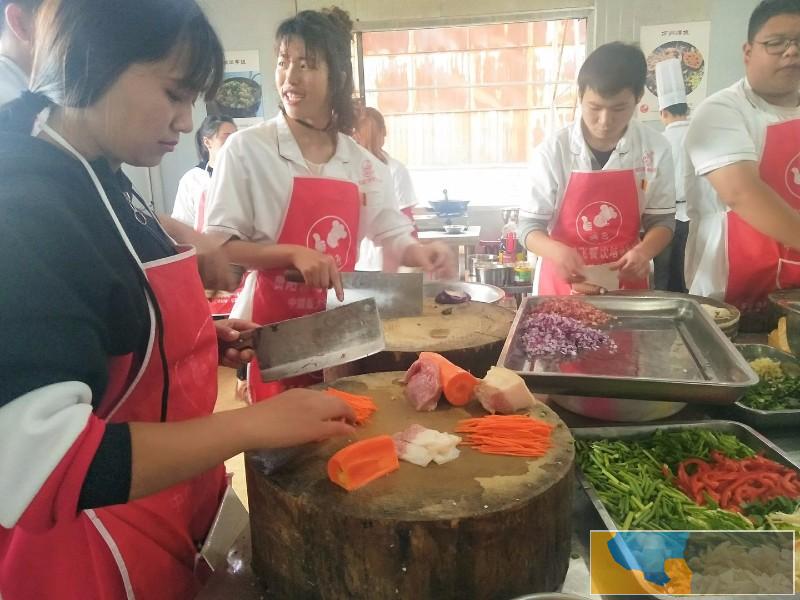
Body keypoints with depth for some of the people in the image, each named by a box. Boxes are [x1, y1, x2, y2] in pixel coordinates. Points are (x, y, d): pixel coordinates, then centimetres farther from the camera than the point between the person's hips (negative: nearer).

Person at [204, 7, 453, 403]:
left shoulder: (363, 164, 3)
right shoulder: (246, 148, -8)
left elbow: (393, 237, 10)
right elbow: (216, 246, -10)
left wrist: (419, 254, -12)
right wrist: (295, 254, -23)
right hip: (272, 332, -3)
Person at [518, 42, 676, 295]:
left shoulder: (655, 149, -8)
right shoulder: (553, 150, -13)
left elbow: (662, 219, 1)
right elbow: (530, 225, -9)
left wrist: (644, 251, -20)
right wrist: (556, 251, -30)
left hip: (625, 283, 2)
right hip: (562, 285, -1)